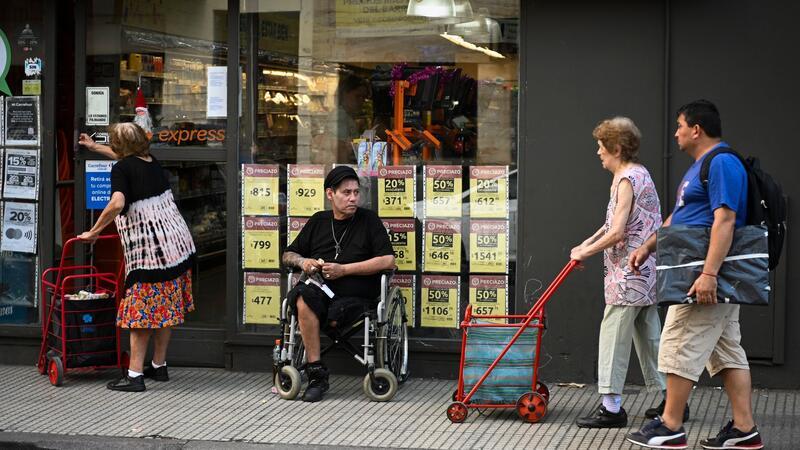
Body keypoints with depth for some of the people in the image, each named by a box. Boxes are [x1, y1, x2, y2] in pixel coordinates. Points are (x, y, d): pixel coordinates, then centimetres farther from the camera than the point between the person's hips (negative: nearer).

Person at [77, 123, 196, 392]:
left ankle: (135, 375, -3)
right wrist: (94, 147, 51)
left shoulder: (121, 168, -8)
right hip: (177, 243, 7)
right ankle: (159, 366, 25)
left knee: (140, 310, -3)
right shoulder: (150, 161, 14)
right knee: (165, 308, 15)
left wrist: (94, 231, -12)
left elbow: (117, 203, -25)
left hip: (147, 249, -7)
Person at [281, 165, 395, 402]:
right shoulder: (318, 221, 19)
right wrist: (302, 261, 1)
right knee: (303, 297, -33)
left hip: (356, 296, -2)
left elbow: (388, 261, -4)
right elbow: (288, 254, 27)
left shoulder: (368, 220, 8)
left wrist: (344, 270, -9)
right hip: (320, 289, 2)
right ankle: (317, 375, -30)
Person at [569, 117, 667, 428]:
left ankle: (611, 408, -6)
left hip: (629, 271, -10)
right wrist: (588, 243, 19)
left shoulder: (626, 180, -15)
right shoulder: (640, 174, 17)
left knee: (613, 335, -7)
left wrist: (585, 252, -8)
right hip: (646, 272, 10)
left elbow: (617, 233, -20)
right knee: (648, 335, 14)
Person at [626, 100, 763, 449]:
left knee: (680, 347, -5)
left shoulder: (722, 163, -15)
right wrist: (647, 247, 27)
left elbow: (725, 220, -24)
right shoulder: (701, 166, 19)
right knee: (727, 350, 9)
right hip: (719, 281, 10)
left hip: (707, 278, -10)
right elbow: (678, 216, 28)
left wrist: (709, 274, -29)